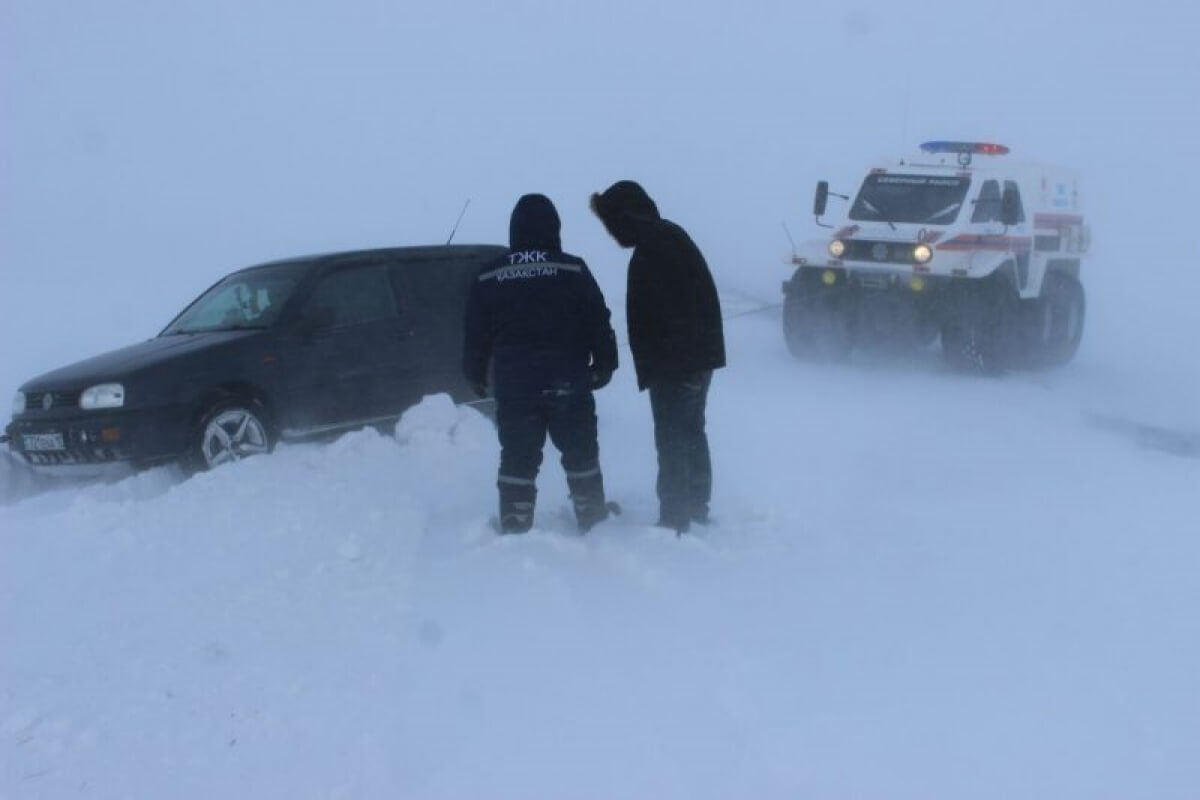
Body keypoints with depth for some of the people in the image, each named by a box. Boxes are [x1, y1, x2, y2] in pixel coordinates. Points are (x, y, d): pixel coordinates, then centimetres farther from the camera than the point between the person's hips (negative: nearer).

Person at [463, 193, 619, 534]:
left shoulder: (488, 278, -1)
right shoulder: (572, 271, -6)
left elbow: (475, 334, 5)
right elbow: (598, 323, -3)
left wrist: (475, 374, 18)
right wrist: (604, 364, 9)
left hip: (513, 385, 1)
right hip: (567, 384, -1)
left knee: (517, 459, 6)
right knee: (580, 453, 12)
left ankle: (515, 530, 5)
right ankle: (593, 520, 20)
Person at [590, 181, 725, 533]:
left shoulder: (652, 248, -17)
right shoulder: (670, 235, 12)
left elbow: (653, 312, -27)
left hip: (673, 361, -10)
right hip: (700, 354, 10)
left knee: (672, 440, -5)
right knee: (691, 433, 18)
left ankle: (674, 519, -3)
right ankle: (696, 507, 28)